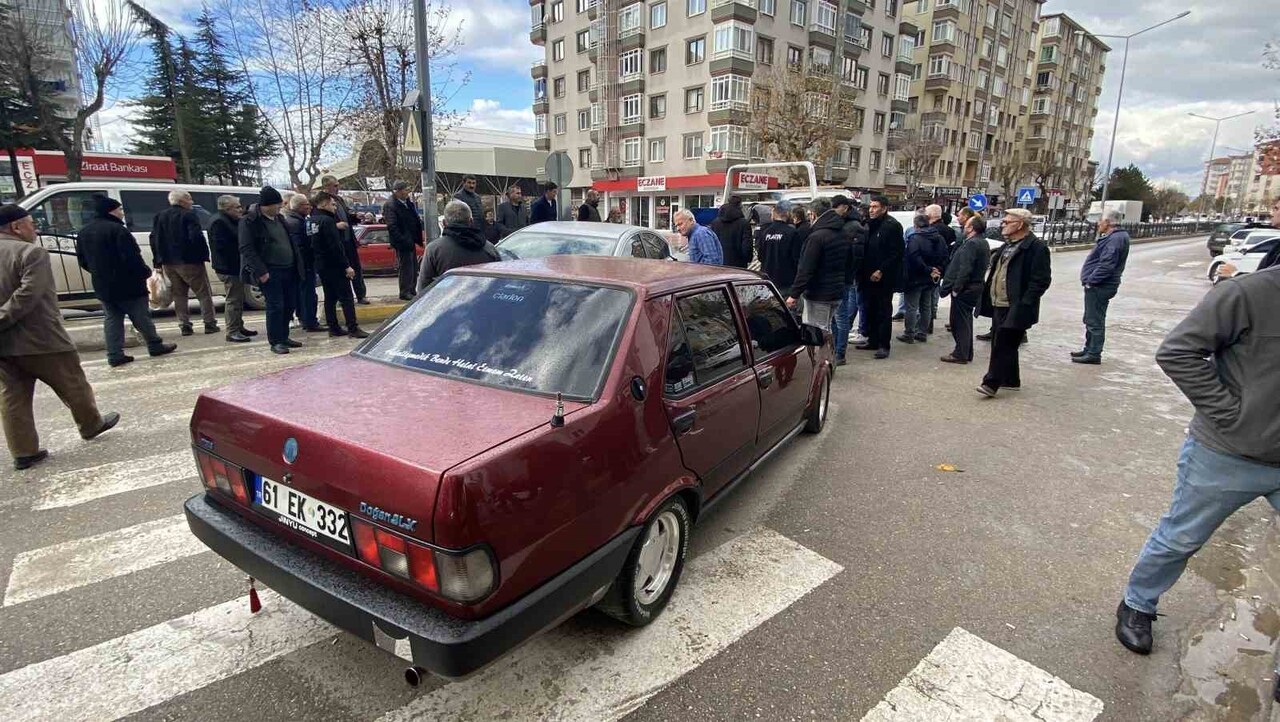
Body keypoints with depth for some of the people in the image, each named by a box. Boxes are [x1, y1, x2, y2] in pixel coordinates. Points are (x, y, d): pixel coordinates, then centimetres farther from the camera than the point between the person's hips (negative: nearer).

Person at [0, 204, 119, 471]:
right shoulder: (31, 253, -15)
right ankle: (91, 425, 30)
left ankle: (23, 452, 13)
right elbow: (27, 296, -26)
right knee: (72, 385, 13)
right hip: (39, 340, -7)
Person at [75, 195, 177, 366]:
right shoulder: (117, 230, -17)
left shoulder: (84, 232, 11)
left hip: (103, 286, 7)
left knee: (111, 320, 8)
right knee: (141, 317, 5)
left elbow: (82, 260, 16)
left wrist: (100, 273, 23)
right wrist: (145, 272, -9)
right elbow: (131, 257, -21)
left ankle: (115, 355, 7)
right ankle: (155, 346, 15)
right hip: (126, 284, -7)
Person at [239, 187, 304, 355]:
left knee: (290, 304, 10)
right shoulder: (250, 221, -9)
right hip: (270, 272, -8)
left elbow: (290, 241, 21)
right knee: (275, 306, -5)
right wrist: (260, 271, -19)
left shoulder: (278, 218, 14)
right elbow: (246, 249, -14)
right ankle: (275, 342, 5)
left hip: (289, 269, 8)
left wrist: (297, 265, 14)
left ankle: (284, 337, 24)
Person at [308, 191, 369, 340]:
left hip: (321, 265, 9)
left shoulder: (311, 220, 12)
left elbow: (313, 244, 18)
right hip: (334, 265, -9)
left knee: (330, 297, 12)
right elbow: (335, 246, -21)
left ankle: (333, 328, 15)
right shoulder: (327, 220, -16)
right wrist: (346, 266, -19)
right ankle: (353, 328, -7)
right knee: (346, 297, -6)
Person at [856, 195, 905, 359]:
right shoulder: (870, 225, 13)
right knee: (870, 309, 13)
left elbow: (896, 253, -15)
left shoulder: (892, 226, -10)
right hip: (869, 276, 8)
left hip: (884, 277, -8)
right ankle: (872, 341, 23)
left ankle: (884, 345, 3)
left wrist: (881, 271, -18)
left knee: (884, 312, -2)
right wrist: (862, 270, 7)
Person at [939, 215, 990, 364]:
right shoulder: (982, 243, 14)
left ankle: (960, 354, 2)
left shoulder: (971, 244, -19)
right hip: (974, 287, 10)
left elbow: (965, 269, -25)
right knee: (965, 321, 16)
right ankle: (966, 353, 24)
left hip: (964, 289, -10)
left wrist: (956, 288, -21)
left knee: (960, 322, -3)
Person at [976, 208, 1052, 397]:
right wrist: (990, 299, 13)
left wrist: (1022, 306, -21)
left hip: (1015, 309, -9)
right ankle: (1011, 380, 29)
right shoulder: (1007, 246, 15)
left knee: (1003, 346, -6)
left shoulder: (1036, 247, -13)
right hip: (999, 305, 9)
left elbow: (1041, 280, -17)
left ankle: (992, 383, -2)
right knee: (1005, 345, 16)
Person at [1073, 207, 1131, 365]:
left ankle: (1094, 354, 2)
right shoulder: (1113, 237, 15)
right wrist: (1091, 279, 15)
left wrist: (1091, 280, -19)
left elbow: (1106, 265, -25)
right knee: (1091, 320, 19)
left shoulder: (1115, 239, -19)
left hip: (1099, 286, -11)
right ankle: (1089, 349, 29)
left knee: (1095, 321, -4)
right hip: (1098, 285, 11)